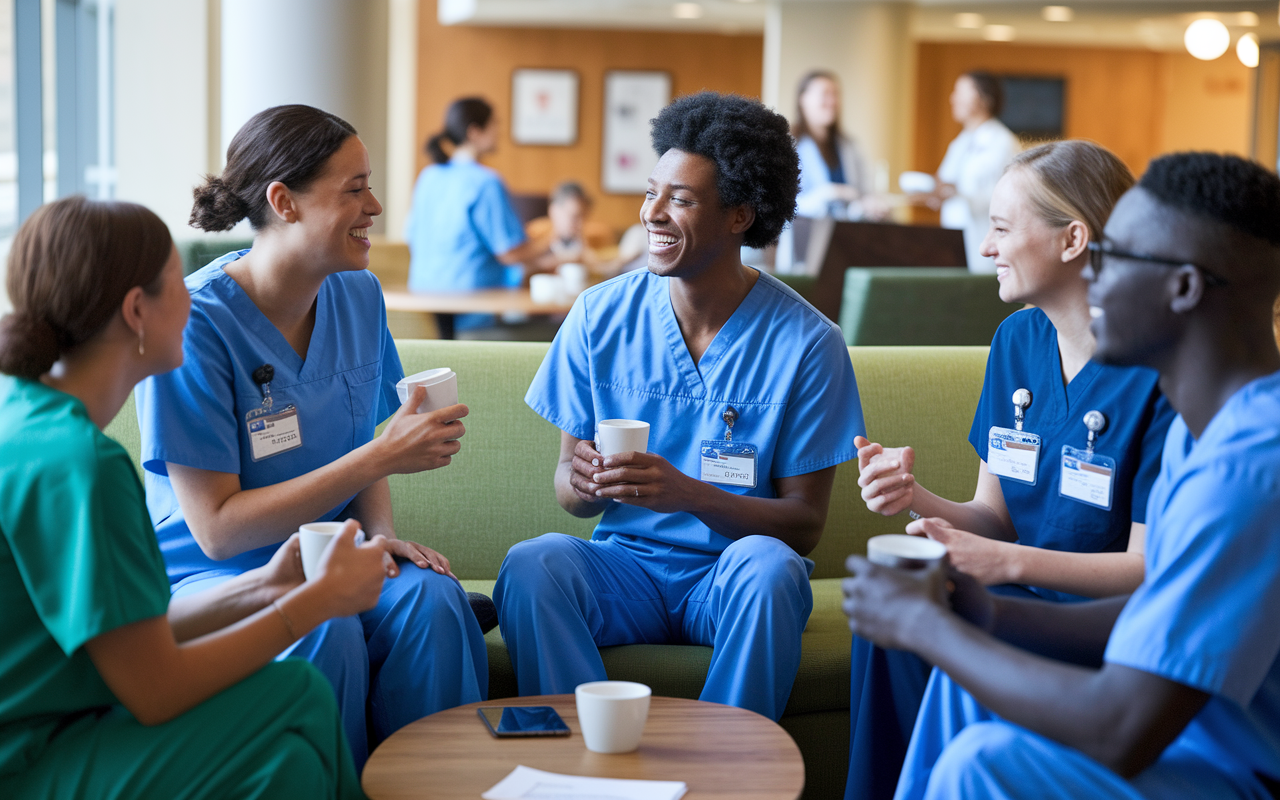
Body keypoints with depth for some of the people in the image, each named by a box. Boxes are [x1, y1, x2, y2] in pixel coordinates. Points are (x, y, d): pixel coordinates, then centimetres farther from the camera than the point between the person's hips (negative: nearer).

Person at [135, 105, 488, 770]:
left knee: (431, 599, -26)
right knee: (326, 633, -34)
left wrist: (382, 534, -6)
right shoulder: (194, 322, -18)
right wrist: (381, 458, -24)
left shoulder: (358, 296, 3)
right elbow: (216, 528, -20)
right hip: (209, 574, -5)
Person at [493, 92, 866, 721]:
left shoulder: (806, 343, -7)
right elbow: (568, 489, 6)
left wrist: (690, 494, -24)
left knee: (767, 565, -35)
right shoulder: (600, 316, 0)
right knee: (531, 563, -28)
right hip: (629, 564, 2)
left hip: (732, 579, -2)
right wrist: (585, 482, -20)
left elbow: (804, 523, -7)